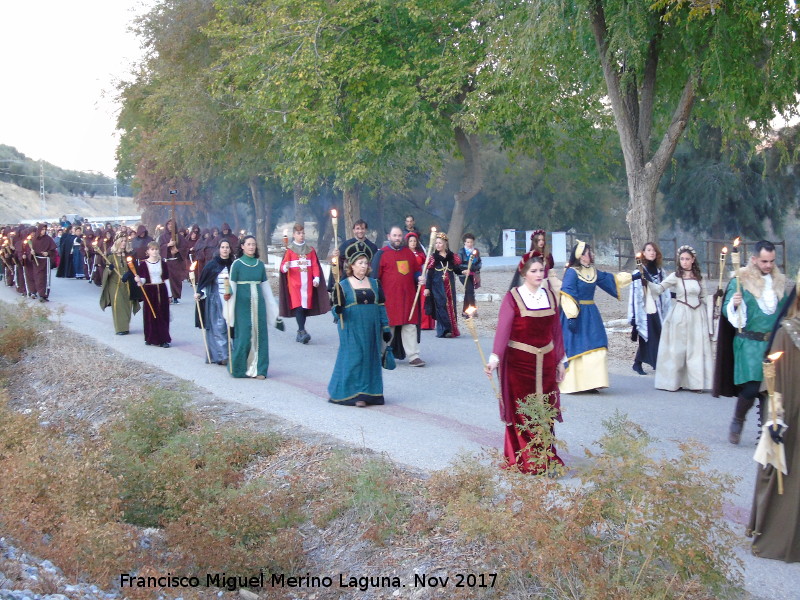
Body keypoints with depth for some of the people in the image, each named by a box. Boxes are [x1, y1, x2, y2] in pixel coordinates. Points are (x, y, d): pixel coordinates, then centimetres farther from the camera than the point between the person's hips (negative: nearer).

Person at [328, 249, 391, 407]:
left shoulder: (374, 284, 11)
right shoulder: (343, 285, 0)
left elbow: (381, 307, 12)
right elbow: (336, 308, -1)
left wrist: (386, 328, 9)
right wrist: (338, 309, -25)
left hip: (372, 331, 4)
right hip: (352, 330, -4)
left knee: (371, 359, 6)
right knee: (354, 360, -6)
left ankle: (369, 393, 14)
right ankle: (354, 394, 1)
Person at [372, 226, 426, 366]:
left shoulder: (409, 253, 14)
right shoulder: (381, 254, 0)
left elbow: (415, 271, 24)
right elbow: (375, 277, 0)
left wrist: (419, 278, 1)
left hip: (408, 297, 4)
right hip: (389, 298, -4)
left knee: (410, 326, 0)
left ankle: (413, 356, 0)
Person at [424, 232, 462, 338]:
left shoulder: (452, 256, 7)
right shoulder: (433, 257, 3)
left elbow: (457, 270, 8)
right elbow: (430, 274, 2)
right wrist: (427, 287, -3)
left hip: (449, 285, 2)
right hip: (438, 285, -2)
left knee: (451, 306, 3)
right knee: (441, 306, -7)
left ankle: (452, 329, 11)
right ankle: (444, 330, -7)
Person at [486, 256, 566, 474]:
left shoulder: (549, 296, 7)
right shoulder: (513, 297, -9)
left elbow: (556, 329, 11)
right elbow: (503, 329, -17)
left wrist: (560, 360, 11)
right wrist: (494, 358, -28)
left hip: (545, 361, 5)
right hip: (519, 361, -5)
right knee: (521, 411, 1)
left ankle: (544, 458, 23)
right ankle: (523, 460, 10)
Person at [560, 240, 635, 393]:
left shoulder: (593, 271, 11)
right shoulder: (572, 272, -12)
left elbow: (610, 279, 24)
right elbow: (567, 296, -17)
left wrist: (632, 277, 25)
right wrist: (572, 317, -24)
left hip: (591, 315, 8)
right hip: (577, 315, -8)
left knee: (595, 348, 6)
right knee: (576, 349, -5)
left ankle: (589, 383, 12)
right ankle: (571, 384, 2)